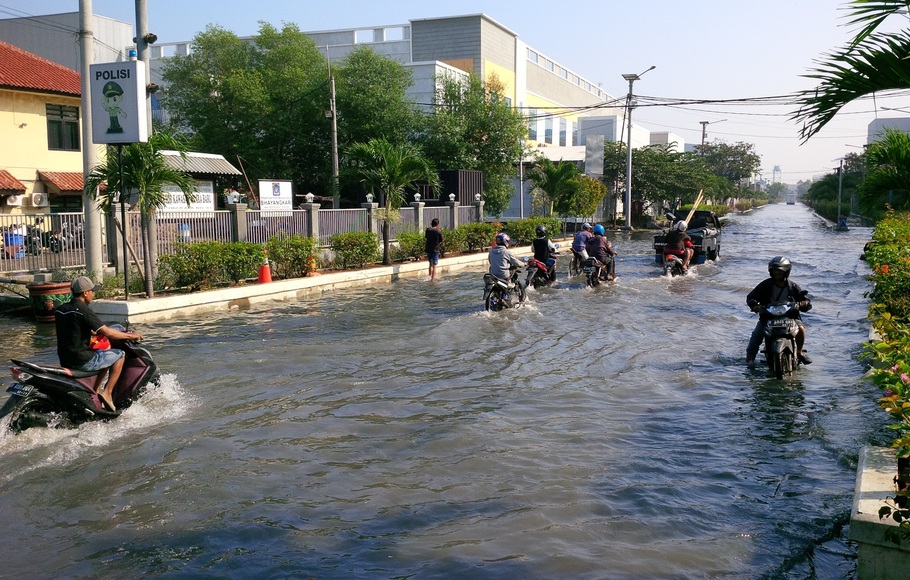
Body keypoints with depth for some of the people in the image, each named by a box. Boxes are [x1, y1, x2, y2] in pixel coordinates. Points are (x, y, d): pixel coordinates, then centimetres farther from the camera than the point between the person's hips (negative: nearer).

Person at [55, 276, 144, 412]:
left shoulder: (59, 310, 9)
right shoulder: (83, 310, -16)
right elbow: (107, 332, -19)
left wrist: (95, 332, 33)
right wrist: (130, 336, -6)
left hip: (65, 359, 9)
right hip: (82, 360, -9)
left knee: (106, 356, 29)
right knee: (119, 354, 4)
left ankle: (96, 391, 25)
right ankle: (107, 393, 0)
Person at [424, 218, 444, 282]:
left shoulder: (428, 229, 0)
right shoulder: (438, 231, -10)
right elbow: (441, 240, -6)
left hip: (428, 249, 4)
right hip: (435, 250, -4)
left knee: (431, 264, 21)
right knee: (434, 266, 3)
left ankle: (430, 277, 24)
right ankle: (433, 279, 2)